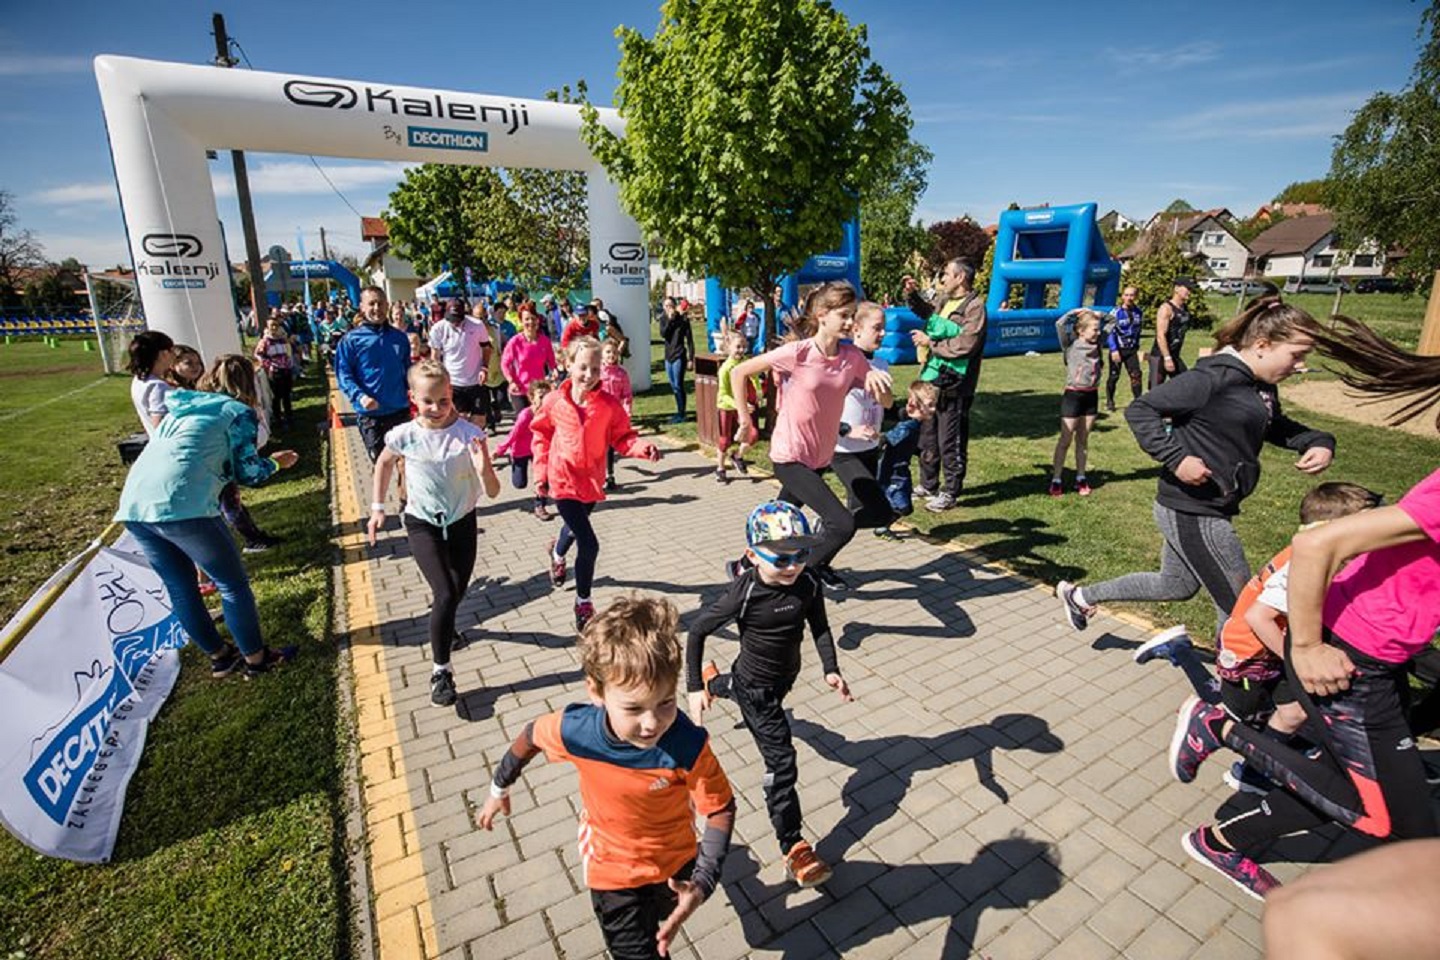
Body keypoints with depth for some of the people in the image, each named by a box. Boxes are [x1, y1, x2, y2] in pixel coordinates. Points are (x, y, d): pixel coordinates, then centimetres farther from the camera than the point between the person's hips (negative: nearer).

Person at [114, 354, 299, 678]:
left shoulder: (183, 407, 26)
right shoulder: (238, 411, 6)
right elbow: (248, 473, 6)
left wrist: (224, 475, 42)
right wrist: (275, 463, 24)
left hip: (134, 504, 8)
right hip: (182, 505, -8)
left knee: (181, 589, 18)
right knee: (234, 584, 7)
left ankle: (220, 657, 31)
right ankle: (256, 658, 17)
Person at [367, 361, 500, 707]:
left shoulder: (469, 434, -20)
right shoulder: (405, 436, -17)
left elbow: (493, 492, -21)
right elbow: (384, 463, 9)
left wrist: (483, 468, -41)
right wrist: (377, 506, 7)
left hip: (461, 521, 1)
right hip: (422, 524, -1)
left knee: (457, 594, 15)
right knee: (446, 595, -15)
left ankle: (442, 621, 53)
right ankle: (440, 670, 4)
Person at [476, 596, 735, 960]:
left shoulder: (688, 746, -36)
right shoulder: (575, 730, -33)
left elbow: (721, 809, -21)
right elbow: (532, 735, -10)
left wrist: (703, 884, -29)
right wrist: (499, 789, 7)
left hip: (675, 862, 2)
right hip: (611, 871, -1)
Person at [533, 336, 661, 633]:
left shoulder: (609, 405, -13)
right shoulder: (554, 402, -13)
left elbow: (623, 438, -9)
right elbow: (541, 435, 2)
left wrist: (643, 448, -30)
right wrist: (541, 471, -1)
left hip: (591, 481, 4)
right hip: (563, 481, -3)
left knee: (576, 528, 31)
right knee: (589, 544, -12)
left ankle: (557, 553, 68)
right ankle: (583, 604, 10)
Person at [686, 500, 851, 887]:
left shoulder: (809, 584, -19)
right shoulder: (745, 593, -31)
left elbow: (819, 627, -3)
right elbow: (698, 630, -21)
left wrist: (831, 669, -17)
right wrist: (693, 688, -22)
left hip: (786, 675, 6)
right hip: (755, 685, -6)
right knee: (781, 759, -7)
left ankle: (716, 680, 67)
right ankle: (793, 846, 9)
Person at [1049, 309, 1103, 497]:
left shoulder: (1096, 344, 8)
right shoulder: (1070, 345, -8)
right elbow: (1060, 324, -21)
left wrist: (1097, 316, 9)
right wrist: (1076, 312, -8)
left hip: (1092, 396, 5)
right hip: (1073, 396, -5)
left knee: (1083, 439, 12)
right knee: (1065, 440, -1)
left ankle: (1080, 478, 20)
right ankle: (1056, 480, 4)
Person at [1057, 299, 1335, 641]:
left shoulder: (1262, 385, 9)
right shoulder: (1214, 379, -20)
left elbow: (1276, 427, 26)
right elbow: (1140, 410, -21)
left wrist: (1319, 442, 7)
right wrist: (1176, 458, -28)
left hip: (1209, 510, 10)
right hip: (1192, 514, -10)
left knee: (1175, 586, 25)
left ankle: (1079, 596, 34)